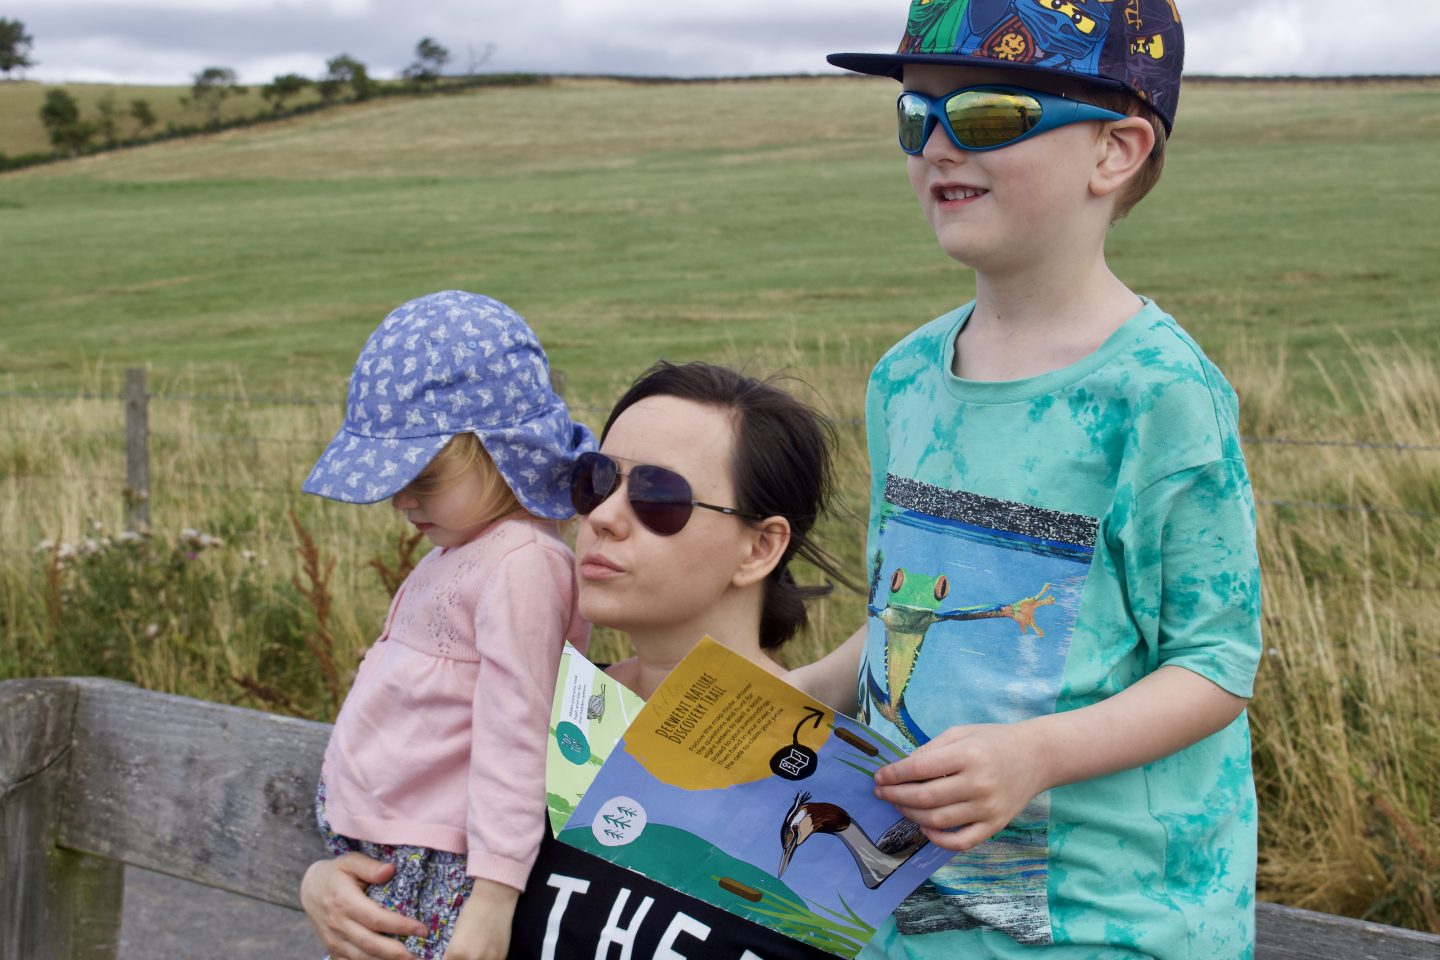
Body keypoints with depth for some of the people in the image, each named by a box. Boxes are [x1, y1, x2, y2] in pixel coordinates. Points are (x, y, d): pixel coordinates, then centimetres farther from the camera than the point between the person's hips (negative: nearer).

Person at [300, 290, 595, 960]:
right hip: (369, 856, 9)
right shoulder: (463, 550, 13)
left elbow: (513, 736, -21)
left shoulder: (522, 565, -16)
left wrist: (494, 894, -22)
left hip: (433, 884, -9)